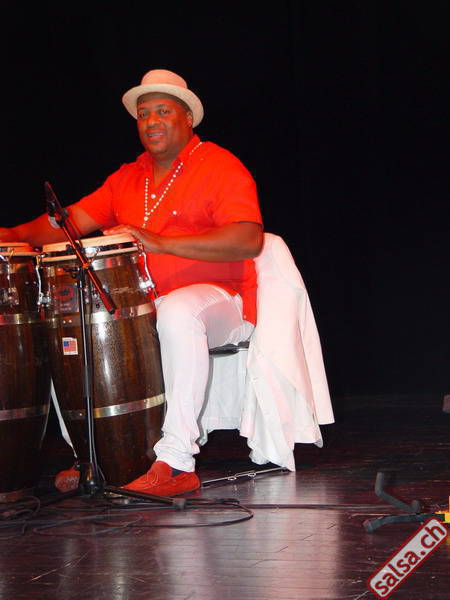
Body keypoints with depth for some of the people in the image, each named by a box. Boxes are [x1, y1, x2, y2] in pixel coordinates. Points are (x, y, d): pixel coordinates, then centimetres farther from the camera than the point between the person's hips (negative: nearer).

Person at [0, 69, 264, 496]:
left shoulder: (220, 167, -4)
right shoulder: (127, 177, 18)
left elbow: (249, 239, -19)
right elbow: (74, 220, 7)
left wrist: (161, 243, -25)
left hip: (217, 300, -7)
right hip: (140, 305, 7)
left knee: (177, 312, -39)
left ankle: (177, 461, -39)